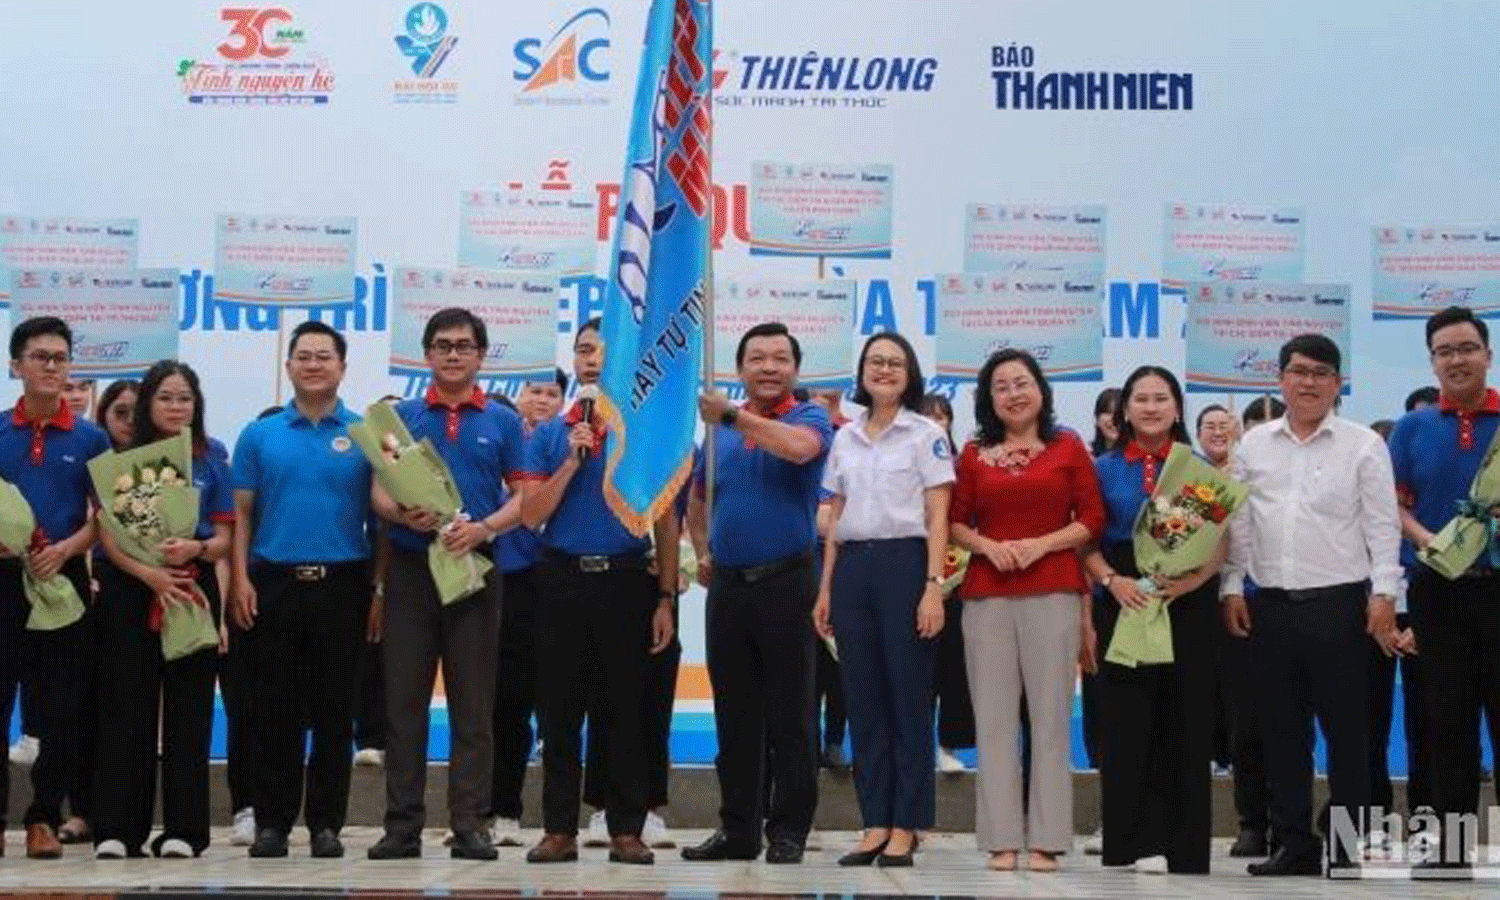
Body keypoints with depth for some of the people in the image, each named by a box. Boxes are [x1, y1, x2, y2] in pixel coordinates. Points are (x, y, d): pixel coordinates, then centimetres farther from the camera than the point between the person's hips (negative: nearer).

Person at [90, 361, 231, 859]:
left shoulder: (211, 464, 9)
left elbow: (224, 539, 6)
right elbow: (107, 535, 0)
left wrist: (195, 548, -17)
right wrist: (149, 573, -17)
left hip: (193, 591, 1)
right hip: (130, 591, -1)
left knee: (188, 709, 0)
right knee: (125, 706, -2)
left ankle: (182, 829, 3)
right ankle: (116, 828, 1)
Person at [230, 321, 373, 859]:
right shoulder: (259, 435, 8)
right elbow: (242, 514, 8)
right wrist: (240, 578, -3)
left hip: (342, 583, -1)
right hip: (274, 582, 1)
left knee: (334, 709, 4)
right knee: (275, 709, 5)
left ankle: (326, 822, 12)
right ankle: (272, 821, 12)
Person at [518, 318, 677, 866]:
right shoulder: (548, 436, 8)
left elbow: (666, 522, 5)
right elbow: (530, 516, 1)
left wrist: (666, 599, -1)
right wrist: (572, 461, -10)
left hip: (627, 580, -1)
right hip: (562, 580, 1)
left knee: (625, 713, 2)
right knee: (558, 713, 4)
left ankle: (626, 830, 9)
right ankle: (559, 828, 12)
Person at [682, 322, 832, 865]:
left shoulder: (809, 418, -1)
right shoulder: (720, 430, 14)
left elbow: (799, 447, -27)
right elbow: (698, 499, 27)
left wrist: (731, 416, -24)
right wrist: (703, 553, 12)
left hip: (786, 581, -5)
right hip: (728, 585, 5)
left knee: (789, 717, 0)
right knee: (734, 717, 9)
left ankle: (788, 830, 8)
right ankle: (737, 828, 18)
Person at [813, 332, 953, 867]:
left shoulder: (926, 434, 1)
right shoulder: (844, 439, 15)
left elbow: (938, 518, -4)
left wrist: (934, 587, -13)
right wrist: (825, 589, 11)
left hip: (904, 564, -5)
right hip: (852, 568, 5)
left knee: (909, 697, -1)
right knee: (863, 700, 5)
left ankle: (905, 828, 4)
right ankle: (875, 824, 11)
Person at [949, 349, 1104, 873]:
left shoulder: (1069, 448, 7)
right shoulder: (974, 455, 11)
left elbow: (1092, 520, 3)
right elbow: (955, 523, 12)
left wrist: (1041, 544, -10)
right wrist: (987, 546, -7)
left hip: (1054, 592, -1)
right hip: (987, 595, 2)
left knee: (1050, 715, -1)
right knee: (994, 717, 1)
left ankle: (1046, 839, 3)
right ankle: (1002, 838, 5)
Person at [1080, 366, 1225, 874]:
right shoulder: (1105, 469, 9)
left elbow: (1221, 542, 4)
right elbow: (1088, 540, 5)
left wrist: (1193, 579, -14)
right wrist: (1111, 580, -13)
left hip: (1189, 605, 0)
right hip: (1127, 603, 0)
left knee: (1187, 725, 1)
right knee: (1128, 725, -1)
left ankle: (1184, 847, 8)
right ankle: (1140, 842, 6)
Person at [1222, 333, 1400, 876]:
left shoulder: (1363, 445, 2)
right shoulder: (1253, 445, 10)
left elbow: (1382, 526, -2)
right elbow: (1238, 524, 12)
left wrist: (1384, 594, -8)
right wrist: (1232, 588, 6)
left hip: (1339, 604, -3)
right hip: (1271, 605, 3)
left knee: (1347, 730, 1)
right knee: (1282, 730, 7)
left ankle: (1351, 849, 8)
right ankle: (1294, 845, 16)